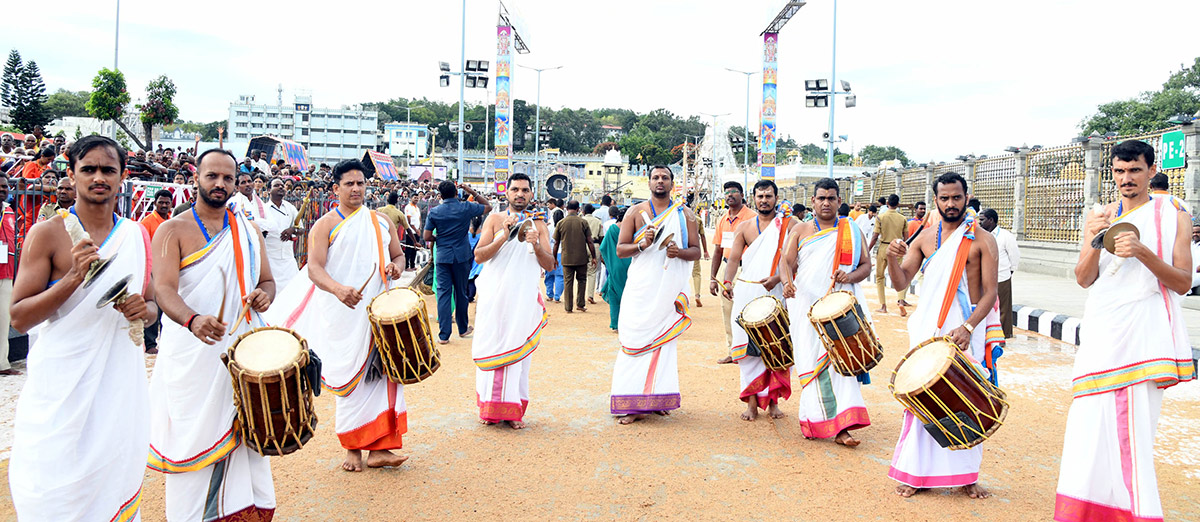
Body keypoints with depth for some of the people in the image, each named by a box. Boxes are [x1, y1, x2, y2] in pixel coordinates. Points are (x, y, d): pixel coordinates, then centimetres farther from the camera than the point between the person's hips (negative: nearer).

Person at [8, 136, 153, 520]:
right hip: (61, 391, -3)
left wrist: (143, 309, -7)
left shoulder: (138, 236, 8)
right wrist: (73, 278, -22)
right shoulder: (48, 234, -5)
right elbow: (18, 318, -8)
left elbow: (153, 306, 17)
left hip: (121, 386, 4)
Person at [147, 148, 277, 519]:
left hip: (242, 351, 4)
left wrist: (264, 295, -8)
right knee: (194, 442, 3)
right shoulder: (173, 230, -3)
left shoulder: (248, 230, 11)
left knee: (243, 440, 9)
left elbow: (267, 281, 17)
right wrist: (193, 320, -36)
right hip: (192, 357, -4)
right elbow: (164, 288, -16)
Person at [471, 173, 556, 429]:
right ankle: (491, 407, 10)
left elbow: (550, 265, 4)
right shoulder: (495, 219, 7)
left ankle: (514, 409, 7)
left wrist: (536, 246, -14)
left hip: (524, 297, 1)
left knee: (518, 349, 0)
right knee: (491, 347, 0)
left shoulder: (538, 225, 10)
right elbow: (479, 256, -4)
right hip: (494, 295, 0)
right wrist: (504, 236, -16)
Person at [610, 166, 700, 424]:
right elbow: (620, 249, 5)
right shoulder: (636, 212, 7)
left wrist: (680, 252, -13)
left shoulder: (684, 214, 9)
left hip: (671, 289, 1)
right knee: (636, 339, -6)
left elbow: (696, 251, 8)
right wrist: (642, 245, -15)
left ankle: (658, 397, 14)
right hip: (641, 289, -1)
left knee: (665, 339, 4)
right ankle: (632, 404, -3)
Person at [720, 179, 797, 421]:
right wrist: (728, 282, -17)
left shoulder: (789, 225, 5)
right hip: (747, 294, 1)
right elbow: (734, 258, 1)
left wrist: (777, 278, -20)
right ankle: (752, 402, 6)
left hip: (777, 294, -1)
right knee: (749, 347, -1)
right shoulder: (743, 227, 11)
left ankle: (773, 400, 13)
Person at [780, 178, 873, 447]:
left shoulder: (851, 231, 12)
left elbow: (866, 265, 10)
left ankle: (841, 425, -12)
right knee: (813, 361, -2)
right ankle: (817, 421, 8)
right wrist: (787, 282, -22)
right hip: (807, 307, 0)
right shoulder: (801, 231, 10)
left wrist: (850, 276, -12)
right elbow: (786, 262, 0)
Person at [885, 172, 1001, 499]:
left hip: (967, 328, -2)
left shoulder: (982, 240, -2)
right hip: (928, 327, 2)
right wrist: (893, 259, -17)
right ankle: (917, 472, 10)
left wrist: (968, 327, -23)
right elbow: (901, 283, 4)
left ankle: (965, 475, 16)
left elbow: (990, 292, -8)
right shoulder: (925, 238, 8)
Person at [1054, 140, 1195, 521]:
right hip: (1101, 332, 3)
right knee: (1093, 421, -1)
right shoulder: (1097, 219, 13)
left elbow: (1183, 283, -2)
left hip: (1146, 331, -3)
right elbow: (1083, 279, 3)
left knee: (1134, 425, -4)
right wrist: (1095, 244, -16)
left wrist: (1142, 252, -17)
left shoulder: (1173, 217, 5)